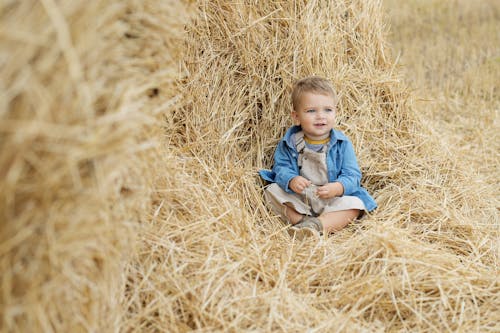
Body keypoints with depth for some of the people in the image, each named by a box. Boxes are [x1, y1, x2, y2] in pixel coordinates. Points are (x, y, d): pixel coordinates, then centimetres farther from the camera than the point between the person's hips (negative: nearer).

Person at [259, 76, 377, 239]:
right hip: (297, 198, 1)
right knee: (272, 191, -17)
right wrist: (291, 180, -30)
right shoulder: (289, 141, -2)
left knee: (354, 205, -25)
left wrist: (338, 188, -33)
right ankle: (300, 221, -29)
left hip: (331, 199, -1)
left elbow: (352, 175, -11)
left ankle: (315, 225, -39)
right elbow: (281, 167, -7)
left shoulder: (342, 143, -7)